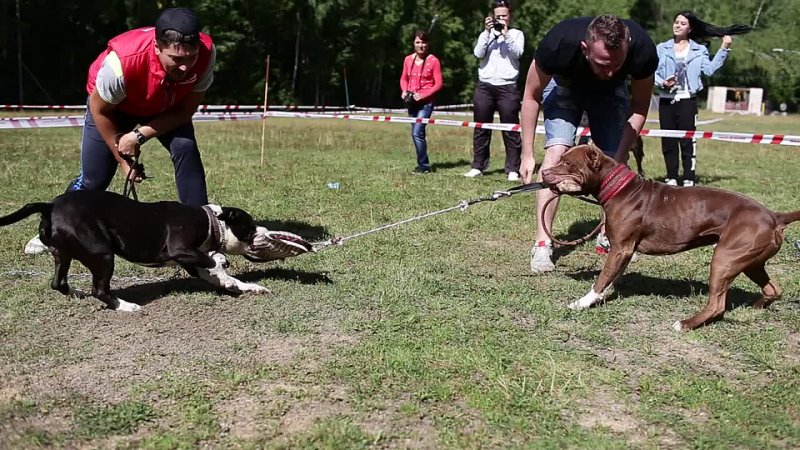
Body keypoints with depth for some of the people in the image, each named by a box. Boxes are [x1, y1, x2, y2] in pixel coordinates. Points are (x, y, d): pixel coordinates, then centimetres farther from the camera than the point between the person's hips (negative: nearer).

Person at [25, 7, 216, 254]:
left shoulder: (206, 54, -36)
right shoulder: (123, 61, -43)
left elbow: (186, 109, -20)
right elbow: (100, 110, -22)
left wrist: (141, 134, -29)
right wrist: (122, 159, -14)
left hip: (167, 108, 2)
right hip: (114, 106, -2)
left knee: (186, 149, -24)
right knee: (93, 179, 0)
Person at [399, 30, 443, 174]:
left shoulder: (433, 61, -8)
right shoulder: (408, 59, 7)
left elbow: (438, 83, -8)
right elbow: (404, 78, 16)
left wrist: (422, 95, -17)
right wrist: (404, 91, -4)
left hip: (426, 102, -6)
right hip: (411, 102, 6)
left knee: (417, 133, -17)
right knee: (415, 134, 12)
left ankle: (423, 166, -8)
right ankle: (423, 164, 24)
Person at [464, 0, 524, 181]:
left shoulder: (516, 34, 9)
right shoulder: (486, 34, 15)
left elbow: (517, 53, -8)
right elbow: (478, 54, -1)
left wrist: (505, 34, -14)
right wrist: (488, 32, -8)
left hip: (507, 87, -3)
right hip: (484, 86, 3)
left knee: (511, 130, -3)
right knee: (481, 128, 5)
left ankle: (513, 169, -2)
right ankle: (478, 166, 12)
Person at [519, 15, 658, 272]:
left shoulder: (643, 50, -37)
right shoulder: (559, 43, -42)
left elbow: (639, 107, -17)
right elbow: (532, 96, -23)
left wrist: (620, 157, -25)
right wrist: (527, 154, -24)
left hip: (610, 92, 2)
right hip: (565, 85, -2)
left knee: (613, 160, -4)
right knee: (557, 150, -21)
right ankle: (542, 244, -20)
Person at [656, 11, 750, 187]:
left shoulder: (699, 50, 8)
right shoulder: (662, 48, 8)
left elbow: (709, 69, -6)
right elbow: (653, 72, 3)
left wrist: (724, 49, -9)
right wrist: (662, 83, -17)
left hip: (687, 100, -1)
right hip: (666, 100, 2)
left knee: (688, 141, -3)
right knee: (668, 141, 5)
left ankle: (689, 179, 1)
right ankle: (671, 177, 14)